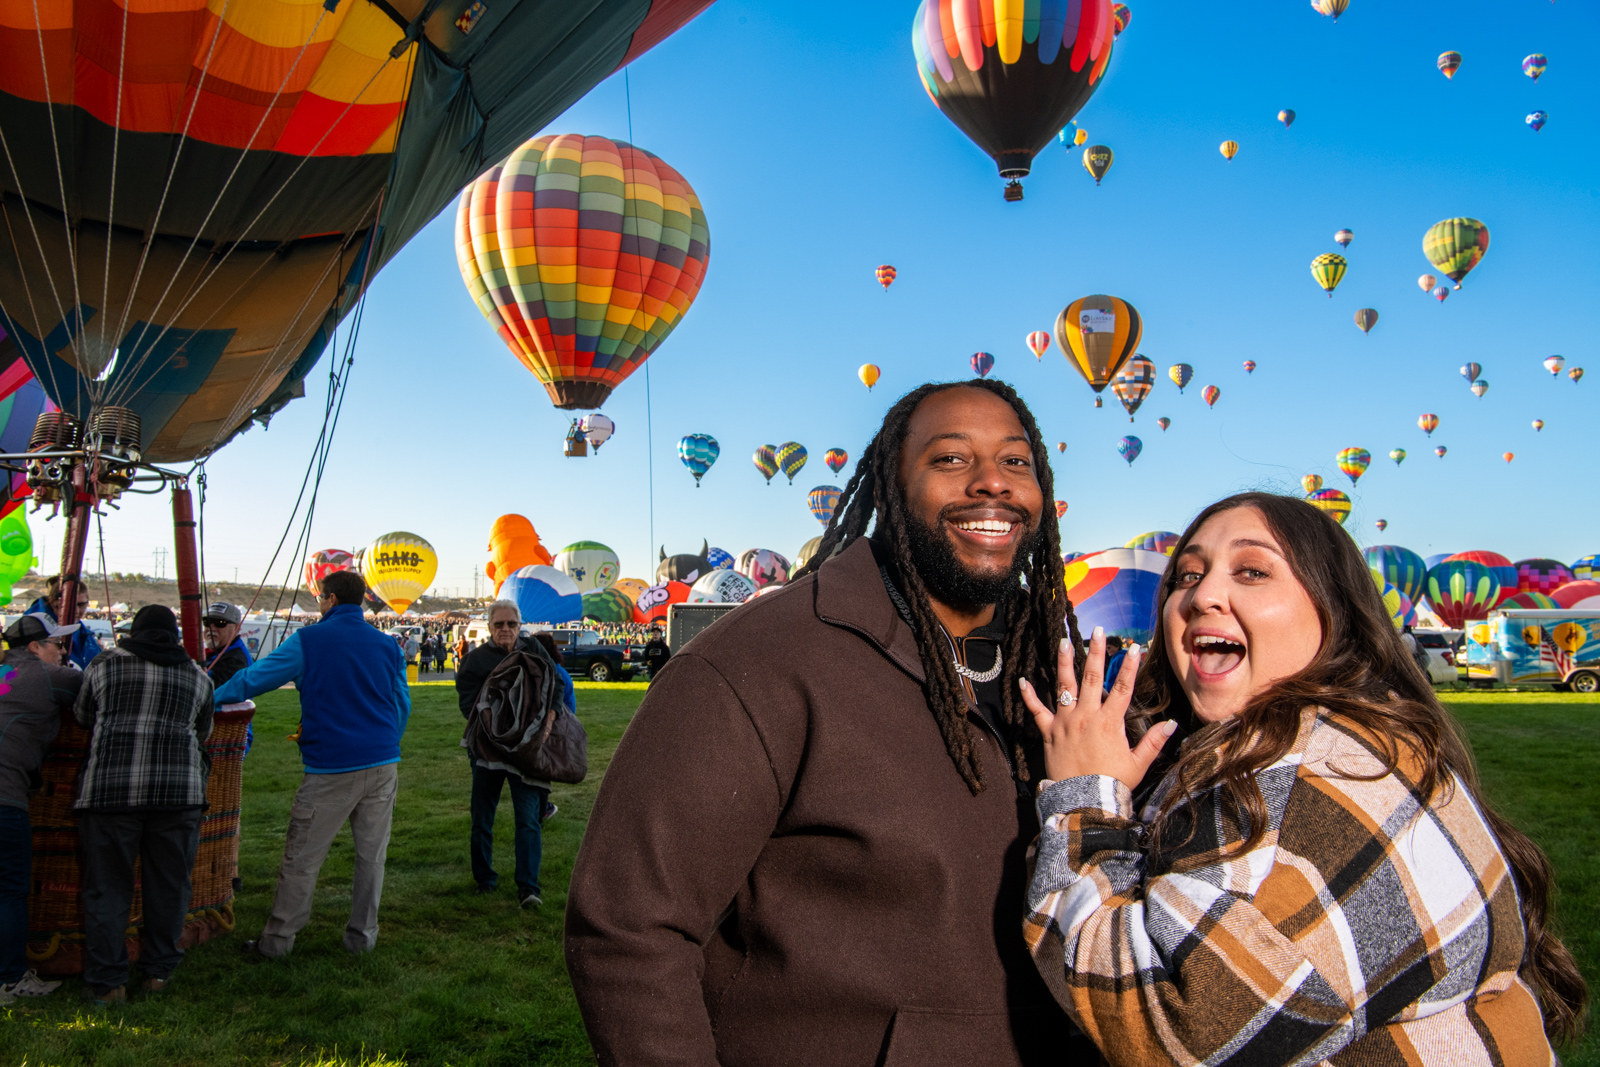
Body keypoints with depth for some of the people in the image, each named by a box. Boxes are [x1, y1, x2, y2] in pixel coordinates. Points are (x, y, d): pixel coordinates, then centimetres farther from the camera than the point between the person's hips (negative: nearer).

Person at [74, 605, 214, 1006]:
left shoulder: (105, 664, 8)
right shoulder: (197, 676, 13)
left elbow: (82, 717, 21)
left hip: (109, 787, -1)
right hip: (178, 789, 1)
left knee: (107, 886, 7)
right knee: (168, 884, 11)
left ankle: (106, 983, 10)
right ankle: (158, 972, 19)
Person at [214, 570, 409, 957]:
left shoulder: (309, 640, -3)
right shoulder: (387, 645, 8)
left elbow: (255, 678, 2)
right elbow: (403, 704, 14)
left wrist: (211, 698, 19)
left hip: (331, 768, -4)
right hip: (382, 765, 4)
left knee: (301, 857, 6)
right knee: (371, 853, 10)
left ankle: (277, 939, 14)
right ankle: (363, 934, 17)